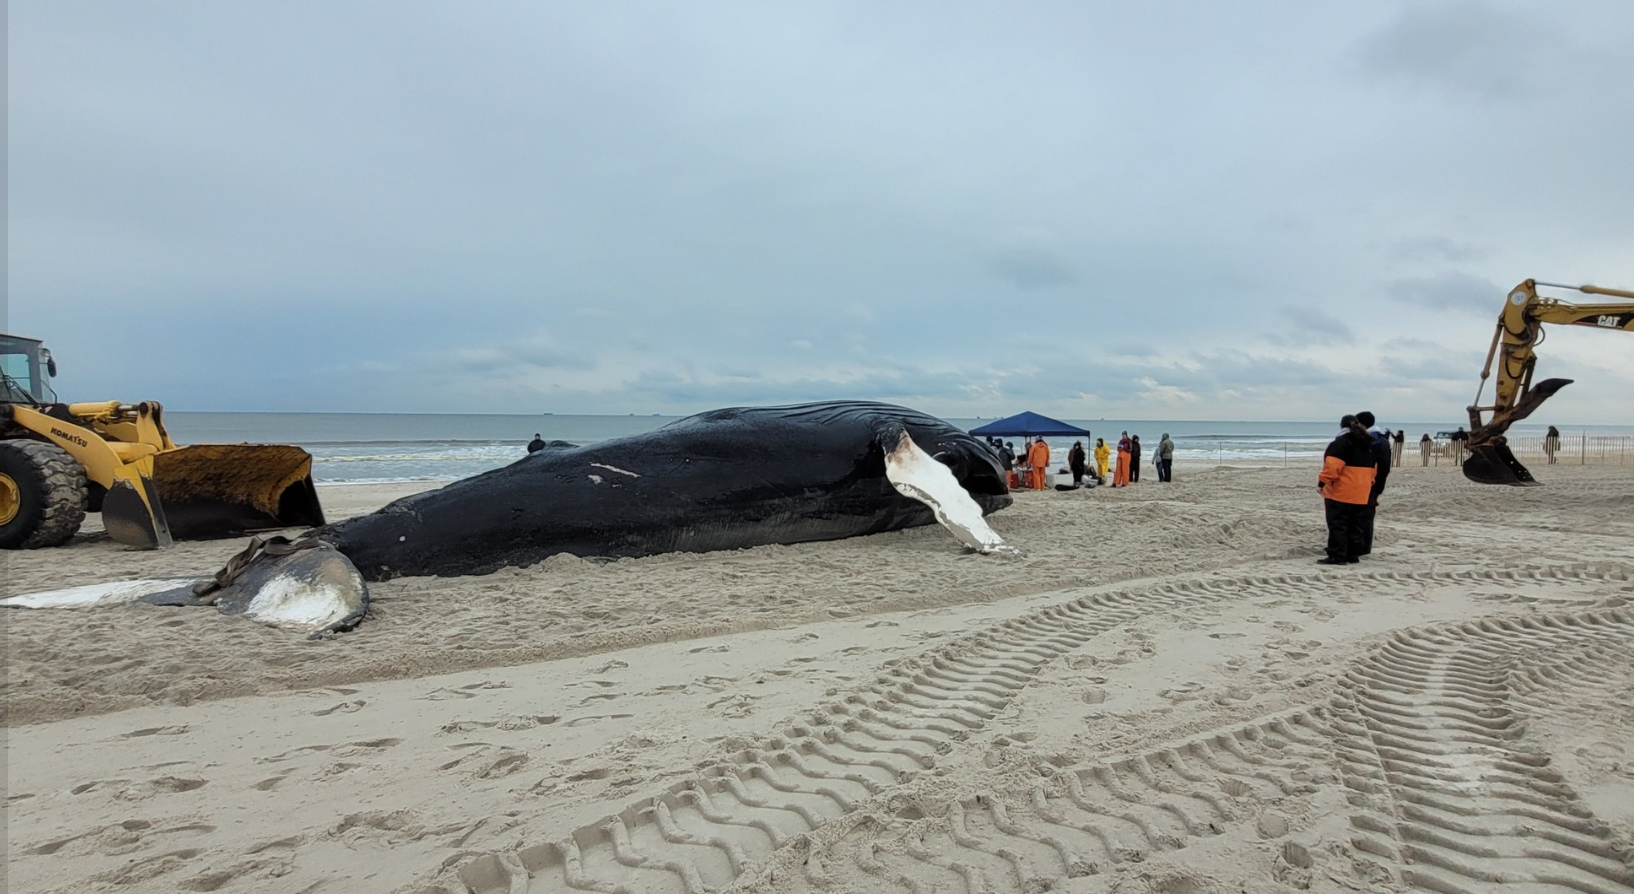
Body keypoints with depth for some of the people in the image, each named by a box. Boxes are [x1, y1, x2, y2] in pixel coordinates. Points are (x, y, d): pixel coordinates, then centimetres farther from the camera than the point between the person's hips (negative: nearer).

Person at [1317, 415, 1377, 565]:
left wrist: (1322, 482, -17)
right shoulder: (1368, 443, 15)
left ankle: (1337, 557, -8)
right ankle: (1352, 555, 16)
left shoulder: (1342, 442, -12)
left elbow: (1333, 465, -21)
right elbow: (1372, 468, 21)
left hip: (1340, 492, -8)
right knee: (1354, 525, 12)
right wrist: (1368, 484, 29)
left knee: (1337, 525, -6)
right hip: (1360, 493, 8)